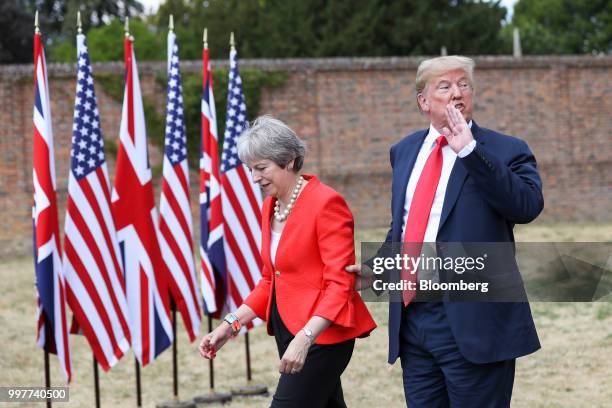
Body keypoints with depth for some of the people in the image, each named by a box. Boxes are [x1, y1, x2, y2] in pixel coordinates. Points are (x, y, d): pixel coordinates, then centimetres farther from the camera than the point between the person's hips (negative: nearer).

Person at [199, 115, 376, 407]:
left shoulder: (326, 203, -14)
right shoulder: (270, 207, 11)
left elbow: (340, 284, -17)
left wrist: (305, 338, -27)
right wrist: (231, 325, 5)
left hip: (321, 333, -8)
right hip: (287, 329, 8)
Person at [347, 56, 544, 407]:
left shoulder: (506, 151, -3)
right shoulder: (405, 151, 15)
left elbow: (529, 206, -22)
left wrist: (470, 150, -23)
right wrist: (377, 267, 13)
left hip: (473, 322, -6)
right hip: (412, 318, 6)